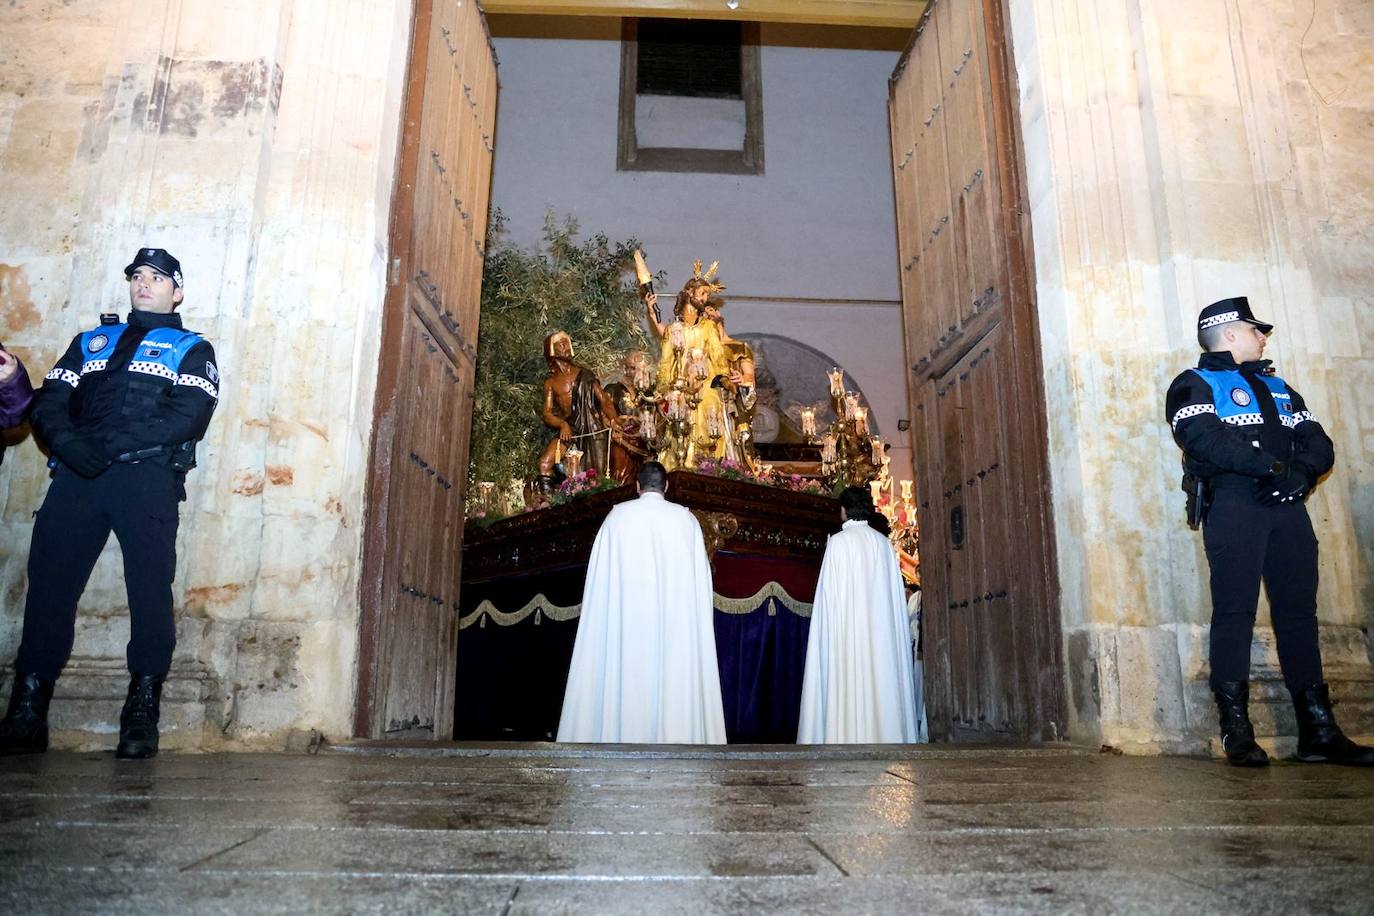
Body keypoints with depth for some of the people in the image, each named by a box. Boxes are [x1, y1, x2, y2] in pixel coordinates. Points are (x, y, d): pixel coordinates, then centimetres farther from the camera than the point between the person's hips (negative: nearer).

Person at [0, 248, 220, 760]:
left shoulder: (190, 349, 14)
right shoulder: (90, 342, 27)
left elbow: (187, 417, -4)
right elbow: (49, 403, 14)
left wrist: (111, 445, -14)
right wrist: (68, 443, -9)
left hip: (147, 477, -3)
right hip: (76, 474, 4)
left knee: (150, 587, -9)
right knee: (49, 580, -2)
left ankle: (143, 709, -4)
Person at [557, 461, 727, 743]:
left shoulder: (618, 516, 0)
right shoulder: (685, 519, 2)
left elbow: (600, 576, 3)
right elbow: (700, 576, 5)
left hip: (626, 621, 0)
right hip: (675, 623, 1)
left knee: (627, 677, 4)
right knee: (673, 677, 5)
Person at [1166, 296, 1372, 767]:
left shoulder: (1278, 388, 27)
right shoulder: (1195, 385, 7)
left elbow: (1319, 445, 14)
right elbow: (1205, 441, -13)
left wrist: (1297, 472, -7)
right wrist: (1271, 464, -14)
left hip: (1287, 507, 6)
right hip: (1233, 504, -6)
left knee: (1299, 612, 5)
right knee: (1235, 611, -8)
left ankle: (1318, 730, 9)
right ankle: (1236, 729, -7)